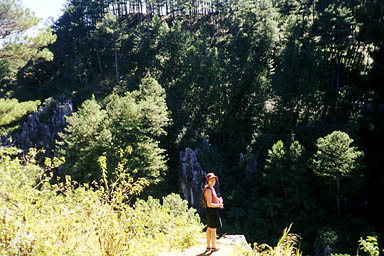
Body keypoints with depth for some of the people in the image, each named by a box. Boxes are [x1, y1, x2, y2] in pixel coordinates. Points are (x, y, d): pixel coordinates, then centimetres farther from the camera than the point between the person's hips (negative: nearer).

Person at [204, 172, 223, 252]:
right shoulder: (208, 190, -22)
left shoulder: (211, 187, 7)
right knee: (213, 229, 2)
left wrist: (219, 199, 4)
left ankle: (208, 246, 27)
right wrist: (219, 205, -16)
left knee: (209, 228, 16)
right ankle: (214, 247, 15)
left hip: (212, 211, 10)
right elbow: (209, 204, -26)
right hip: (212, 210, -10)